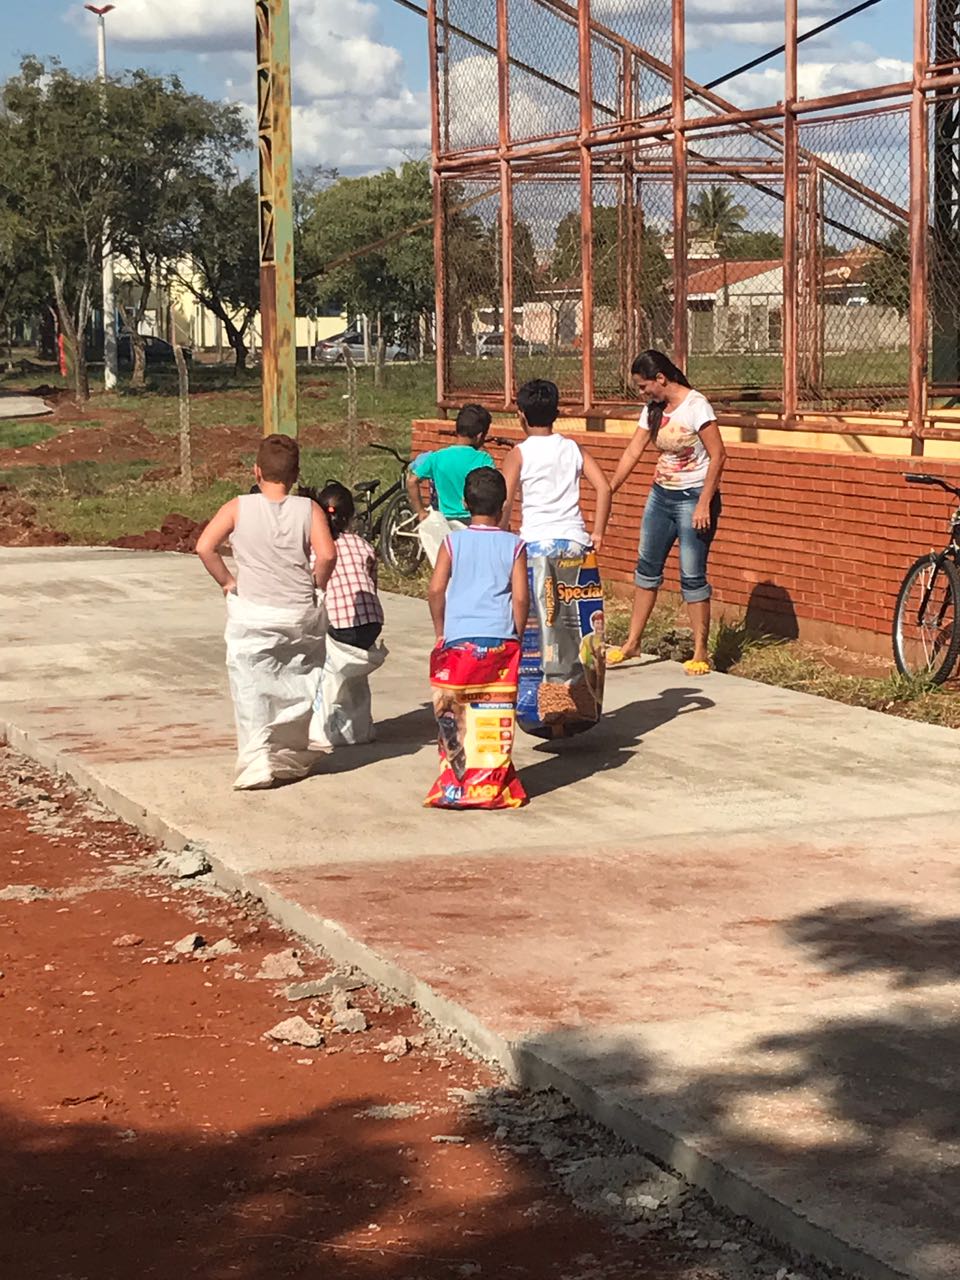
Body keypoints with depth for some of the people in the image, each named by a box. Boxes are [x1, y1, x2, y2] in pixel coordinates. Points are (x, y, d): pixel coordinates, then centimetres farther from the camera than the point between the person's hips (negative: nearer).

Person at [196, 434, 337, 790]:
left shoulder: (238, 508, -3)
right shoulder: (308, 510, -3)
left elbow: (205, 546, -12)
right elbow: (326, 554, -16)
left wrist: (226, 580, 1)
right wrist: (316, 585, 2)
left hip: (252, 614, -1)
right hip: (300, 615, 1)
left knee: (251, 689, 3)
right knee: (296, 687, 16)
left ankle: (256, 759, -9)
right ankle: (292, 754, 26)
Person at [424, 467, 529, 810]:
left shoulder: (453, 542, 2)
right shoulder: (513, 545, 2)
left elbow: (436, 589, -5)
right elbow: (520, 596, -5)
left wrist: (440, 631, 6)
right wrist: (517, 636, 6)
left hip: (457, 639, 0)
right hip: (500, 640, 0)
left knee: (453, 715, 6)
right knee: (496, 717, 6)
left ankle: (455, 785, 6)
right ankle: (493, 785, 8)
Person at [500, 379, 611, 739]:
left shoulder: (520, 454, 0)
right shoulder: (573, 449, 10)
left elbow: (506, 503, -8)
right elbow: (603, 487, 1)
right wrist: (597, 533, 4)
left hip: (536, 543, -3)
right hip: (575, 543, 3)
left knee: (540, 628, 0)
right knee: (577, 626, 11)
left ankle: (543, 706, -4)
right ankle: (578, 703, 14)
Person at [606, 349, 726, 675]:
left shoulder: (696, 405, -16)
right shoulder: (653, 410, 6)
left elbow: (718, 455, -18)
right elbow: (632, 453, 9)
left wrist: (704, 504, -21)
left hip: (694, 498, -8)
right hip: (661, 495, 8)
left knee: (692, 575, -6)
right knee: (647, 566, 11)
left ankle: (701, 651, 3)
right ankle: (633, 643, 20)